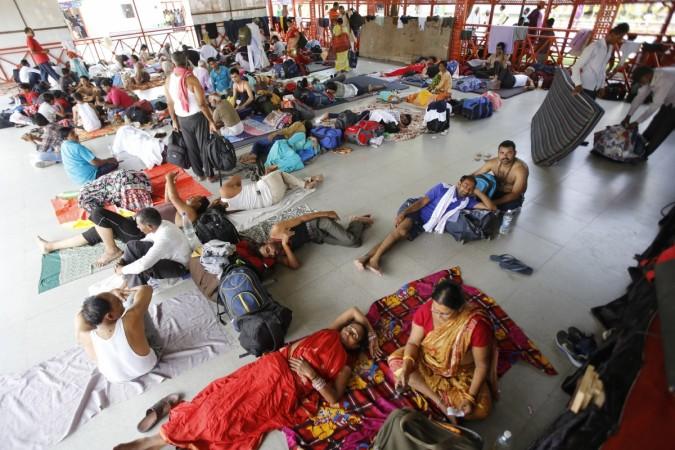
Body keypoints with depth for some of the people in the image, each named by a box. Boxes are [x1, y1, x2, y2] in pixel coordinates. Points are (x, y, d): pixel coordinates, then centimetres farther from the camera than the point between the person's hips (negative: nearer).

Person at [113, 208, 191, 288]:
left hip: (179, 266, -9)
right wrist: (123, 259, 1)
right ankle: (127, 282, 7)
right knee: (132, 245, 2)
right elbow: (146, 240, 8)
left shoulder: (164, 238, -36)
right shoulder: (159, 225, -10)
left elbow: (144, 265, -36)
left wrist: (123, 270, -17)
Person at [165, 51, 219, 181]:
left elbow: (169, 103, 6)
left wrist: (174, 120, 17)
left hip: (182, 119, 5)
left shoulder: (168, 79, -1)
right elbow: (202, 104, -20)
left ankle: (199, 173, 26)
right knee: (204, 146, 6)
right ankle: (211, 174, 14)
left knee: (191, 147, 15)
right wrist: (211, 121, -13)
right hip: (197, 117, -5)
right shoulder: (191, 78, -18)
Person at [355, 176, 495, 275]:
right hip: (414, 208, -3)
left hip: (423, 224, 3)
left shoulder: (466, 201, 7)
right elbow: (422, 201, -10)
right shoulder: (443, 188, -4)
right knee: (401, 229, -33)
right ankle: (374, 258, -33)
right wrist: (403, 213, -21)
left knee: (403, 233, -23)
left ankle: (367, 258, -34)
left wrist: (477, 192, -1)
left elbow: (491, 207, 5)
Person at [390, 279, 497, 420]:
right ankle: (438, 400, -16)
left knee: (481, 409, -22)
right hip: (427, 361, 3)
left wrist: (470, 397, -23)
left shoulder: (477, 325, -31)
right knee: (395, 360, -18)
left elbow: (481, 364, -19)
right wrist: (406, 367, -31)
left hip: (461, 373, -2)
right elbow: (413, 342, -14)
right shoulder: (425, 310, -24)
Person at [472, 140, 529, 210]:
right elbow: (474, 175, -2)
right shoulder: (492, 163, -12)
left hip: (513, 196, -4)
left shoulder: (521, 169, -26)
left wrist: (493, 203, -39)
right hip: (496, 191, 4)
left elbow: (515, 194, -29)